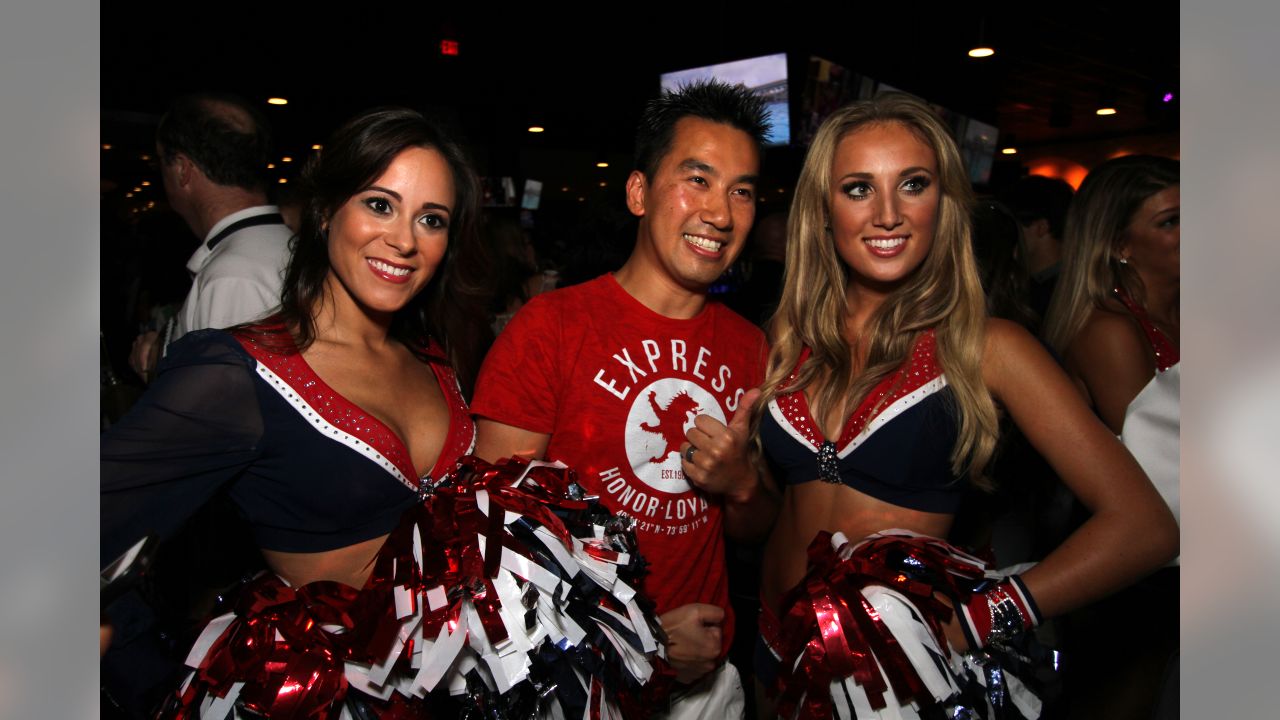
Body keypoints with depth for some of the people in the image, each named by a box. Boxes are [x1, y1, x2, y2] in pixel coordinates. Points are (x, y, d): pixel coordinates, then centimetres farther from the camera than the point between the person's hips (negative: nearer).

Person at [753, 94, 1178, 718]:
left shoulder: (985, 345, -12)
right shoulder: (789, 335, -2)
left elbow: (1144, 525, -16)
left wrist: (973, 621, -21)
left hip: (908, 667, -3)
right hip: (781, 644, 4)